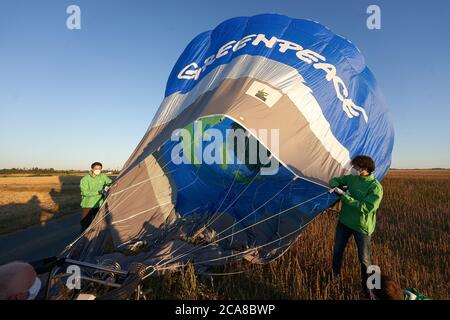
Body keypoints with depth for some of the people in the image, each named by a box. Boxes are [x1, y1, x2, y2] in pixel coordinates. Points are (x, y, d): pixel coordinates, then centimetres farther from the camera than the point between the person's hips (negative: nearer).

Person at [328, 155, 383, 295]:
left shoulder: (376, 187, -22)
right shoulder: (351, 178, -5)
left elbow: (365, 208, -30)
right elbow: (335, 180, 9)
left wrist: (344, 195, -30)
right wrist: (335, 186, -16)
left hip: (362, 227, -5)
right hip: (344, 222, 5)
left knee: (364, 258, 12)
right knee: (337, 250, 20)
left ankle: (367, 285, 37)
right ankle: (335, 275, 43)